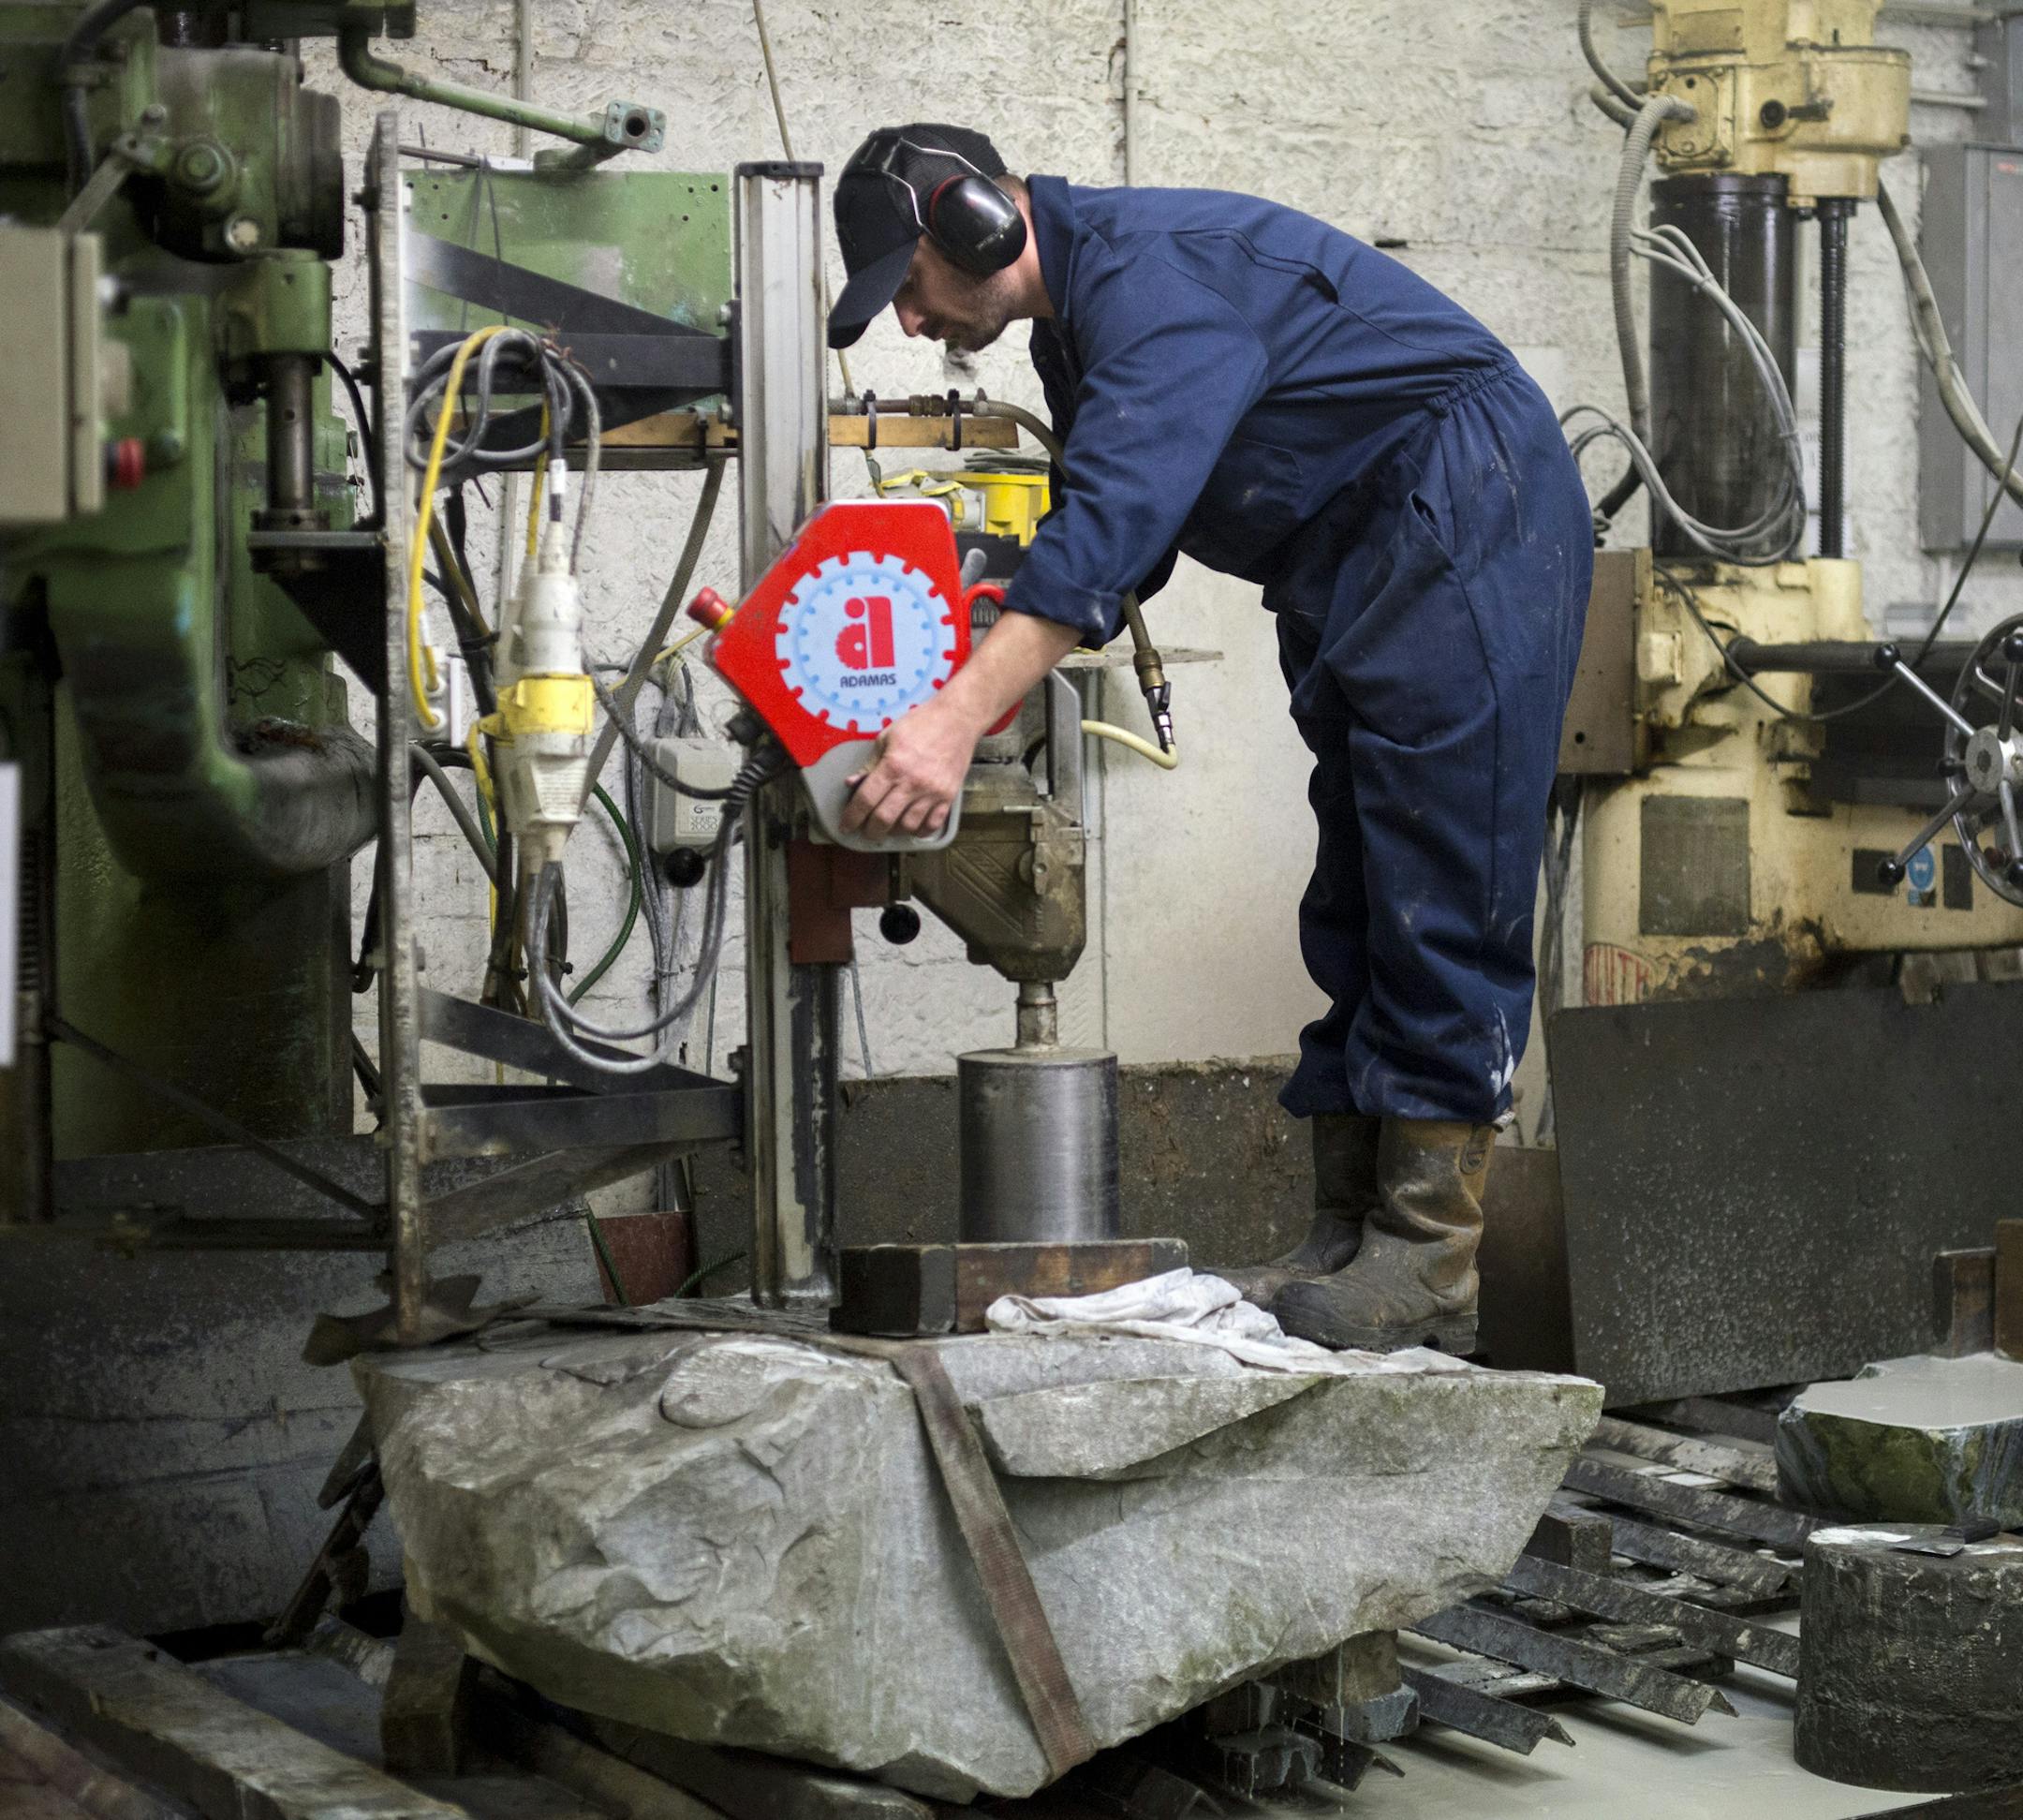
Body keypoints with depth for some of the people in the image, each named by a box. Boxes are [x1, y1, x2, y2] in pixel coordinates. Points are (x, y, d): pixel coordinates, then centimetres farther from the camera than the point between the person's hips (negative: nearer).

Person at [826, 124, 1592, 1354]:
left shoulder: (1150, 269, -19)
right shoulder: (1075, 327, 14)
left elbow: (1113, 523, -31)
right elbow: (1116, 552, 18)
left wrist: (957, 721, -35)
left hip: (1469, 518, -11)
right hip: (1357, 573, 11)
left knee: (1439, 899, -13)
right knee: (1357, 910, 8)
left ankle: (1431, 1265, -13)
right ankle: (1349, 1235, 10)